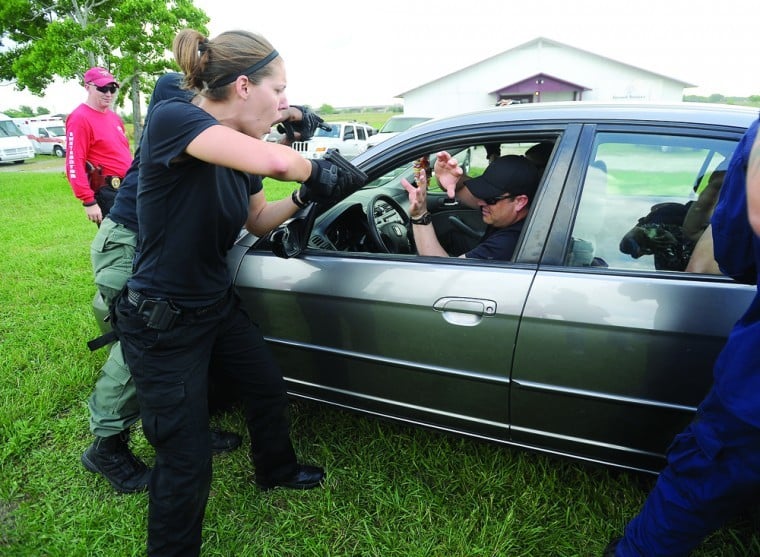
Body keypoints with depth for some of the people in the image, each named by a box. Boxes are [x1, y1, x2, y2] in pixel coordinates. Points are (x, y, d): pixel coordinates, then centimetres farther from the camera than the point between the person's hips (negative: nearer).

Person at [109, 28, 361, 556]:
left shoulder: (239, 151, -1)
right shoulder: (172, 118, -25)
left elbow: (258, 220, 14)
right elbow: (273, 161, -42)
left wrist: (306, 196, -1)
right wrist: (317, 171, -22)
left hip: (218, 306, 9)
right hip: (163, 324, -8)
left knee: (268, 385, 24)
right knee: (187, 460, 2)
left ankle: (275, 470, 54)